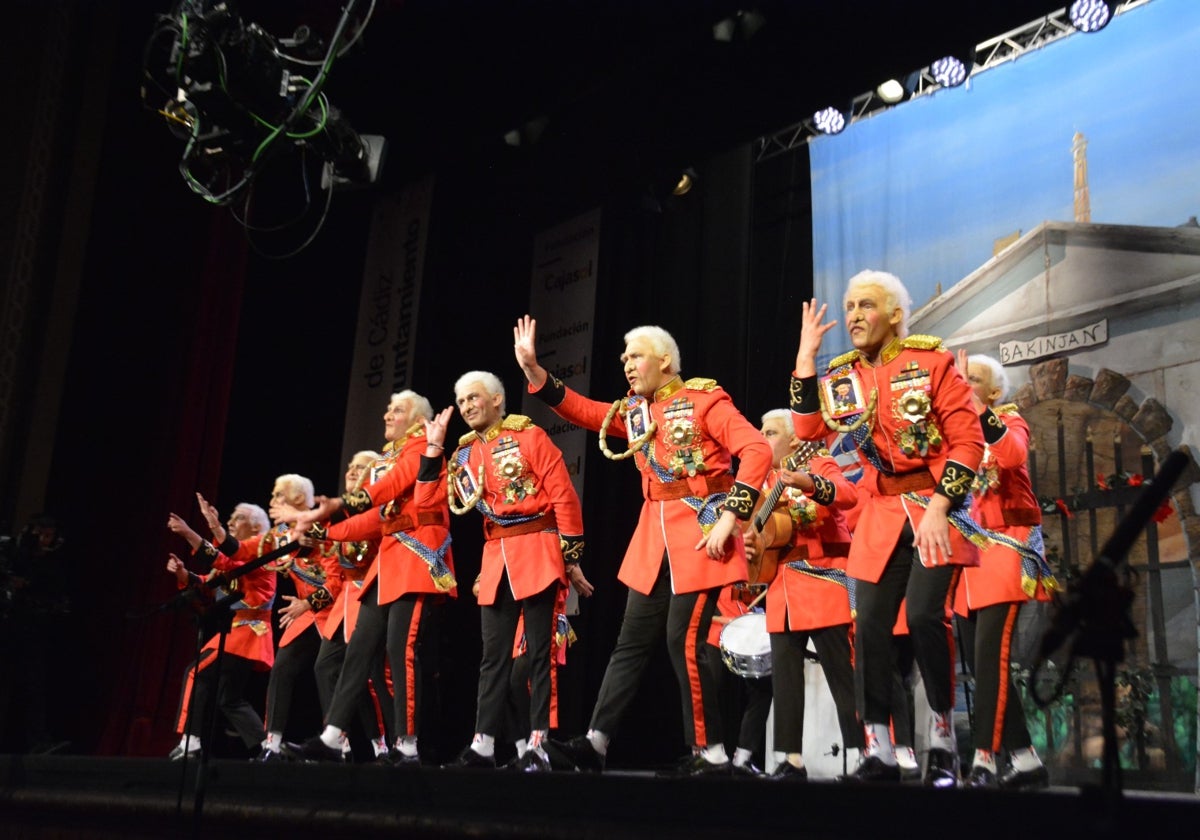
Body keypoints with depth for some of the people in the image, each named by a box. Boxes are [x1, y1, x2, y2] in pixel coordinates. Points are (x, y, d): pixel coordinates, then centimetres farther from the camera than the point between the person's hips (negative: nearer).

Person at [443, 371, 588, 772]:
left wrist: (572, 556, -10)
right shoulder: (465, 452, 14)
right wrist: (433, 450, 4)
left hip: (536, 553, -6)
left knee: (539, 651, -2)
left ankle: (538, 746, 2)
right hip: (495, 558, 6)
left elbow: (564, 496, -7)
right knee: (494, 655, 8)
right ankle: (483, 746, 12)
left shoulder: (529, 436, -3)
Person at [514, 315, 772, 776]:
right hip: (654, 535, 8)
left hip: (700, 531, -7)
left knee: (684, 641, -8)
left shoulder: (705, 399, -8)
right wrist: (533, 370, -1)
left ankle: (711, 753, 4)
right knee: (632, 640, 7)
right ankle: (596, 741, 9)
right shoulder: (633, 410, 13)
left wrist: (730, 517, -22)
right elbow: (581, 410, 11)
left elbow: (757, 449, -17)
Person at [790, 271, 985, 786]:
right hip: (881, 515, 5)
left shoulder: (931, 361, -6)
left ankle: (943, 743, -1)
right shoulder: (842, 375, 7)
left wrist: (939, 507, -19)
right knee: (869, 628, -1)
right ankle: (879, 753, 9)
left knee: (923, 613, -19)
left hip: (937, 506, -5)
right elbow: (807, 429, -9)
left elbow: (968, 440, -9)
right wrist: (806, 356, -9)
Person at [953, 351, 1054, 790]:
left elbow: (1012, 454, -24)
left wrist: (972, 402, -26)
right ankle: (1026, 762, 14)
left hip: (1003, 551, -7)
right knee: (979, 663, 6)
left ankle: (983, 762, -13)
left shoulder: (1011, 421, 0)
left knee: (990, 658, -16)